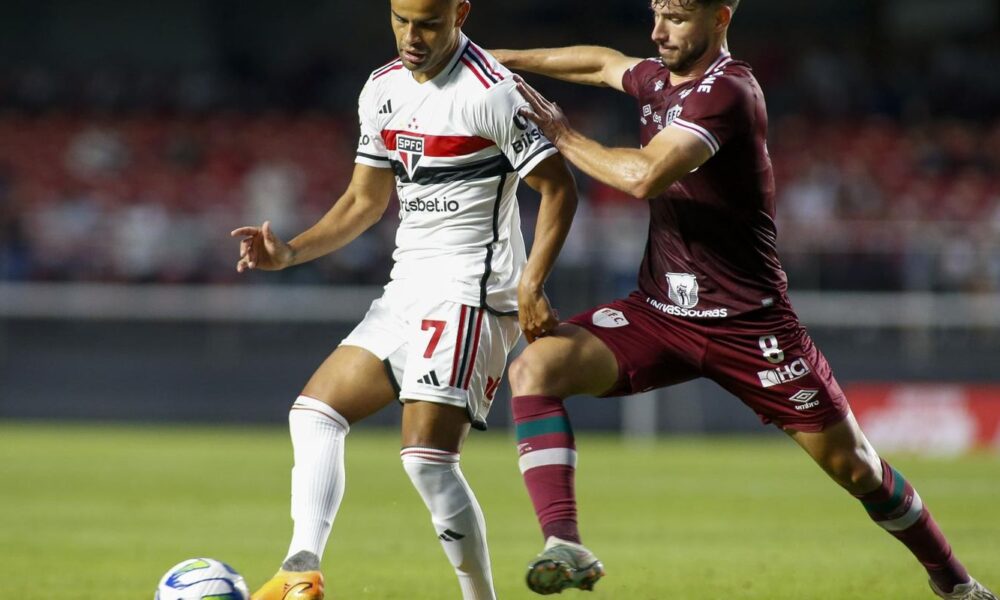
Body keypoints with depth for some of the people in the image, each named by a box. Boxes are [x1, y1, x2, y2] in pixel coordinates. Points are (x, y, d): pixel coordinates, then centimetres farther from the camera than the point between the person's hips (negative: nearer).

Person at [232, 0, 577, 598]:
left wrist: (531, 285, -23)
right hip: (408, 288, 9)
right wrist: (290, 251, 5)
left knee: (426, 456, -17)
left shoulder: (491, 93, -15)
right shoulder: (382, 89, 10)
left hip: (469, 293, -9)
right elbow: (365, 201, 19)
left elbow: (559, 189, -13)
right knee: (314, 412, 5)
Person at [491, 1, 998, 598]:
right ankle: (565, 547, -27)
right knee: (535, 366, -18)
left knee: (853, 466, 3)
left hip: (747, 322, -7)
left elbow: (644, 176, -31)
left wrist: (562, 133, -18)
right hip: (658, 310, 7)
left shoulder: (726, 91, -19)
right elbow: (602, 62, 31)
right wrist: (507, 58, 27)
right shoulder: (660, 80, 6)